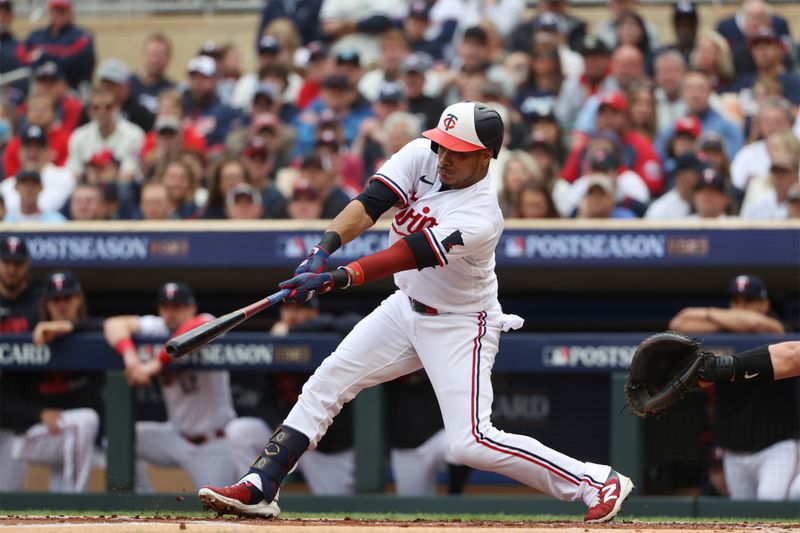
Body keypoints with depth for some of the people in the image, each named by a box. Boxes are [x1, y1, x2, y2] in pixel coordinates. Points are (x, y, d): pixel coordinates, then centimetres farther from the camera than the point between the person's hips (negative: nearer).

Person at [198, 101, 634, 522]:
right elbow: (370, 203, -20)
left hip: (460, 327, -7)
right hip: (406, 307, 7)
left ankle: (597, 482, -6)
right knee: (326, 384, 2)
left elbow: (409, 255, -40)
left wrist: (336, 279, -50)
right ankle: (258, 488, 6)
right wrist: (324, 249, -38)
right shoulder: (421, 155, -12)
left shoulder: (480, 219, -31)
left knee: (471, 444, -16)